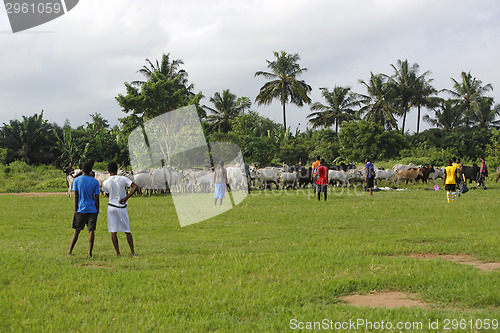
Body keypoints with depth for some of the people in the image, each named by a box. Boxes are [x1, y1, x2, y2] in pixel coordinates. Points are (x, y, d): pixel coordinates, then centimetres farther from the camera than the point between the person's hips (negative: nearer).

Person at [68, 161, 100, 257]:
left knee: (76, 231, 9)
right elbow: (96, 198, 0)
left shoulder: (76, 180, -2)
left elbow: (76, 196, -4)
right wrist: (97, 211, 7)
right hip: (92, 210, 0)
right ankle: (90, 252, -2)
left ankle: (70, 250, 13)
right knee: (91, 231, 1)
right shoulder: (95, 182, 0)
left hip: (81, 210, 0)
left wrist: (75, 210, 1)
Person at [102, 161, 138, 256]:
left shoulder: (105, 183, -5)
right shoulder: (123, 179, -7)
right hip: (122, 207, 0)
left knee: (113, 231, 4)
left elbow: (107, 193, 7)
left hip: (111, 207, 0)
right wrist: (125, 198, -12)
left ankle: (118, 253, 3)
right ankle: (132, 252, 10)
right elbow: (135, 187, -16)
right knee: (127, 231, 10)